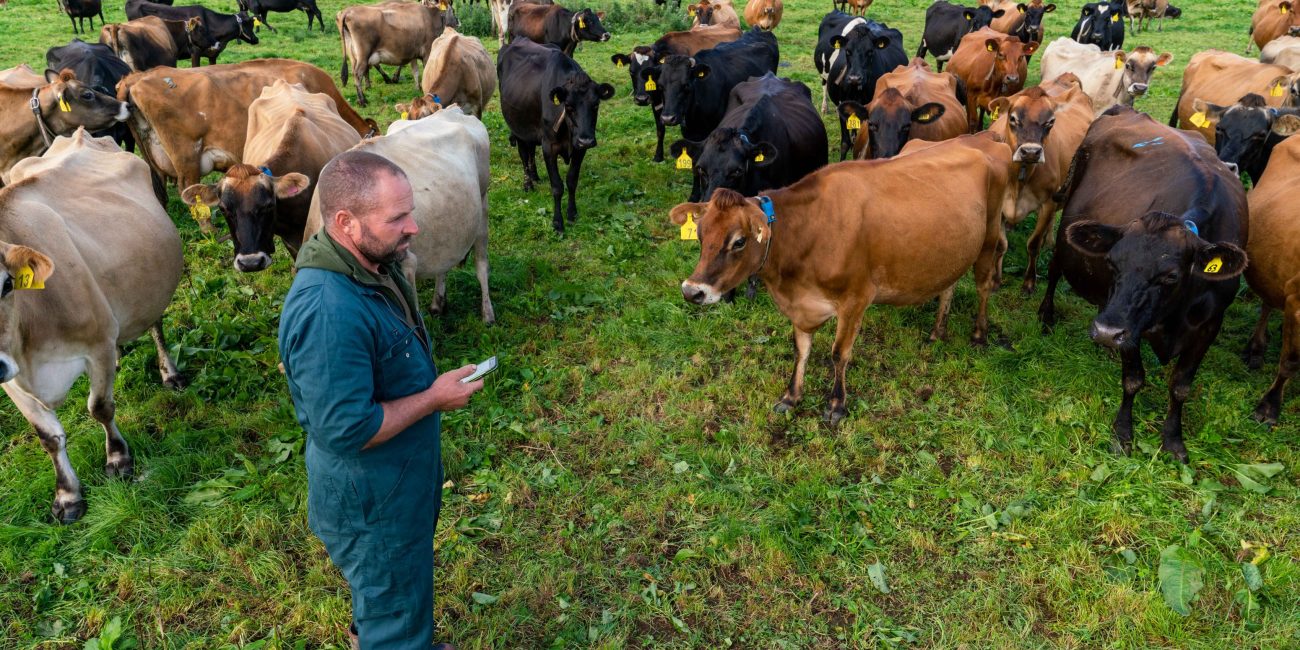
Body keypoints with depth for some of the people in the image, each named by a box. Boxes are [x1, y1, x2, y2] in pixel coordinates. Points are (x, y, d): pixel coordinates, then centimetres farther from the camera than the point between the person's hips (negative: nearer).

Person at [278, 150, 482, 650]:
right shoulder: (327, 312, -37)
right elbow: (347, 431, -32)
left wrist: (432, 383, 5)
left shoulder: (373, 262, -6)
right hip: (371, 500, -9)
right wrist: (434, 398, -24)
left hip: (405, 474, 9)